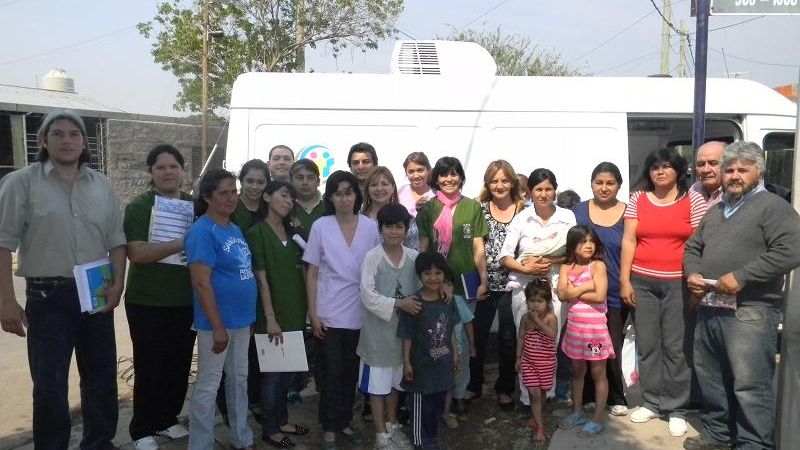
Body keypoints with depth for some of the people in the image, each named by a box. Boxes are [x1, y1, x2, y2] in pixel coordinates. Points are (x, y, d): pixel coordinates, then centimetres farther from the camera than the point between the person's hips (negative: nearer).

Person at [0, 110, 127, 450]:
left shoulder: (101, 185, 8)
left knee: (102, 376, 14)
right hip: (47, 296, -4)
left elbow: (116, 241, 10)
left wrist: (117, 284, -3)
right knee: (49, 383, 4)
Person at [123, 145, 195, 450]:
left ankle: (167, 419, 31)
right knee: (149, 369, 3)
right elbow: (137, 253, -18)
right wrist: (181, 244, -25)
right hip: (147, 303, -4)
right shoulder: (138, 207, -6)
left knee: (179, 366, 12)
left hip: (186, 301, 4)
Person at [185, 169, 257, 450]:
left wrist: (250, 316, 14)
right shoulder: (202, 231, -16)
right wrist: (218, 327, -22)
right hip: (217, 323, -8)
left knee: (239, 379, 18)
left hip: (242, 319, 8)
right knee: (208, 386, 4)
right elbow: (201, 283, -21)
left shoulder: (235, 229, 9)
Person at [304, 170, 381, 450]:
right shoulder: (320, 227, -4)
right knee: (330, 373, 5)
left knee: (351, 372, 13)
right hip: (329, 314, -2)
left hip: (360, 314, 2)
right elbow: (312, 273, -2)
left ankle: (345, 421, 30)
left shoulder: (369, 227, 0)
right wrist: (313, 313, -7)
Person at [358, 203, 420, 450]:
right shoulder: (372, 257, -13)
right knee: (377, 383, 5)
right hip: (378, 328, -4)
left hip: (404, 327, 4)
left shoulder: (414, 257, -2)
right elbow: (367, 296, -17)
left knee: (395, 381, 18)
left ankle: (393, 426, 36)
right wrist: (398, 304, -23)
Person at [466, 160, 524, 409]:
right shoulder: (479, 209, 3)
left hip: (511, 283, 0)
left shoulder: (523, 210, 3)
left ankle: (504, 388, 26)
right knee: (478, 335, 6)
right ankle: (474, 385, 24)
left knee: (508, 337, 9)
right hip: (484, 282, 0)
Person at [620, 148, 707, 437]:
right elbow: (628, 241, 5)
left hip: (678, 283, -2)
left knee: (675, 346, 1)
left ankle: (676, 408, 13)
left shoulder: (693, 200, 1)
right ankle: (651, 402, 21)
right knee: (647, 344, 8)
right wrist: (624, 280, 0)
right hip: (642, 282, 2)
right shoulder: (637, 199, 6)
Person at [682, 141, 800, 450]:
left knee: (750, 386, -6)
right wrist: (692, 274, 4)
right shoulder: (715, 210, 20)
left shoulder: (773, 207, -4)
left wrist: (740, 277, -20)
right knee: (711, 379, 17)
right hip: (709, 308, 8)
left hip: (749, 312, -8)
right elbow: (692, 247, 25)